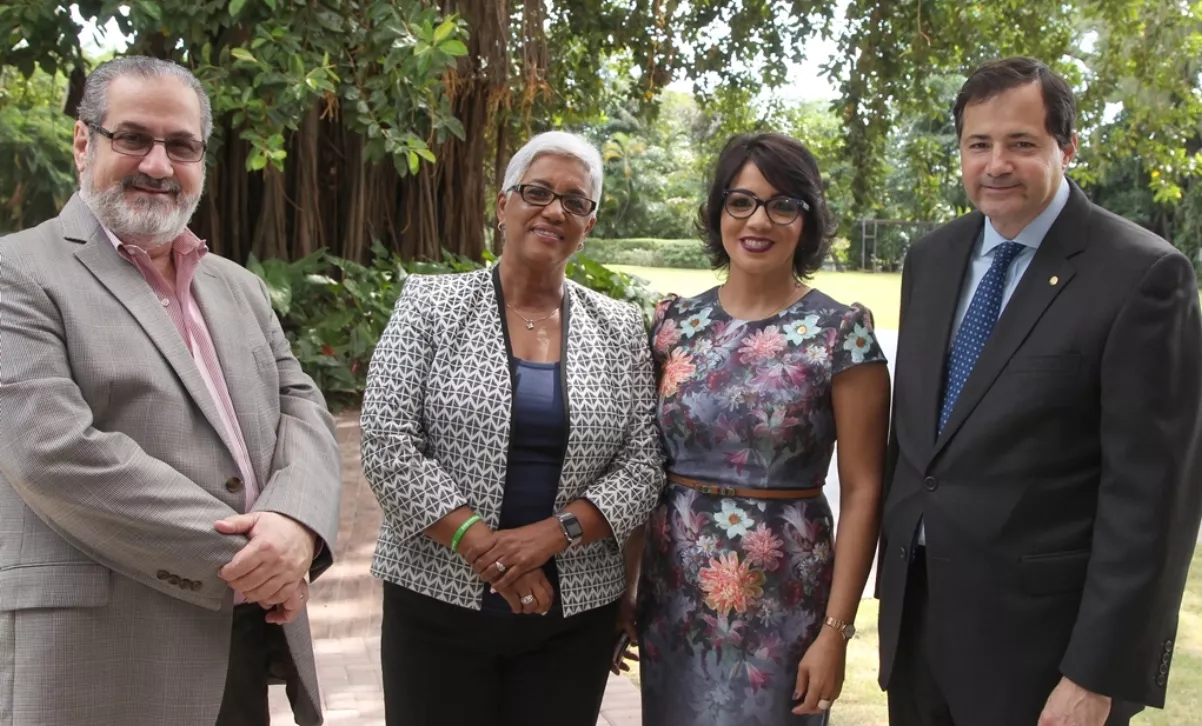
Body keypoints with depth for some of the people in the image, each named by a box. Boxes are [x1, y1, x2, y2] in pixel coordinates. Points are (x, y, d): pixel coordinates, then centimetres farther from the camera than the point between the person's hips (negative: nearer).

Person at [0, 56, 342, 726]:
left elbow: (302, 410, 8)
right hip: (104, 654, -6)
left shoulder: (240, 287, 14)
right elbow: (54, 451, -17)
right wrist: (238, 558, -16)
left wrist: (295, 523, -14)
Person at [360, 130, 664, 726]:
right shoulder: (431, 303, -2)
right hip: (438, 600, -1)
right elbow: (387, 444, -9)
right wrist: (482, 546, -16)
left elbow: (642, 466, 1)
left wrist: (552, 532, -15)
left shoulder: (620, 329, 4)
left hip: (575, 613, 2)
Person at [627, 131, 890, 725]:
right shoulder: (674, 321, 2)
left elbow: (861, 491, -8)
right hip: (670, 595, 4)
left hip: (778, 606, -3)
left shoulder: (841, 333, -9)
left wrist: (835, 631, -12)